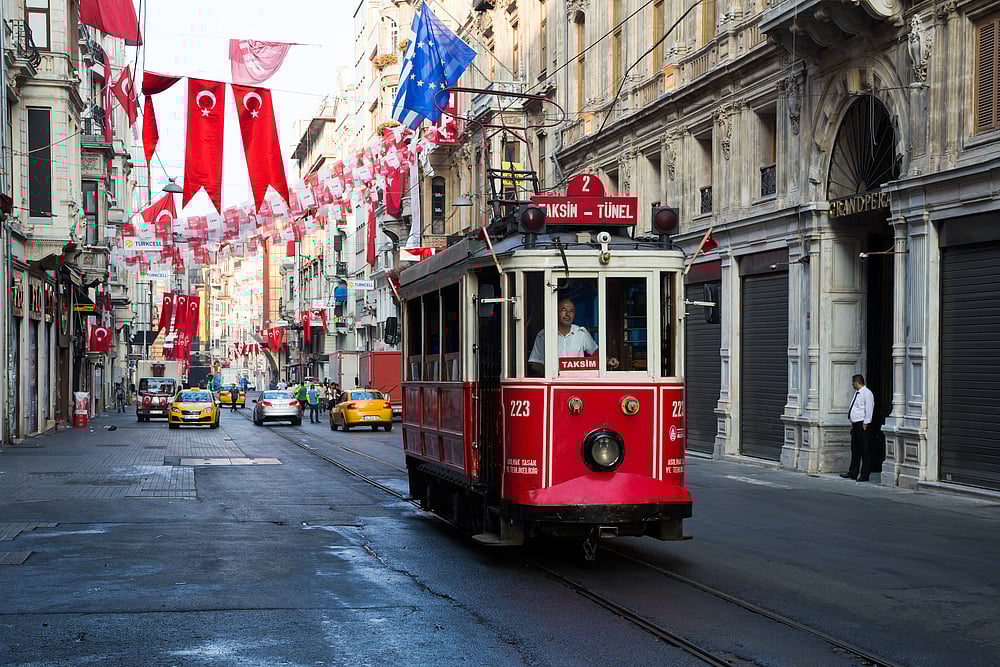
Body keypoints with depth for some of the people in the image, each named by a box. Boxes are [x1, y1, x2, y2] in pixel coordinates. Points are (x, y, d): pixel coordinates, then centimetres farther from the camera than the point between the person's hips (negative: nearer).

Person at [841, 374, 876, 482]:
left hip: (863, 425, -9)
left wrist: (865, 425, -17)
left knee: (865, 450, -2)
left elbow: (869, 410, -16)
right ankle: (853, 473, 18)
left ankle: (865, 475, 2)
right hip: (855, 424, 9)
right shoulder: (857, 393, 16)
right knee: (855, 449, 12)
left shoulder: (867, 393, -12)